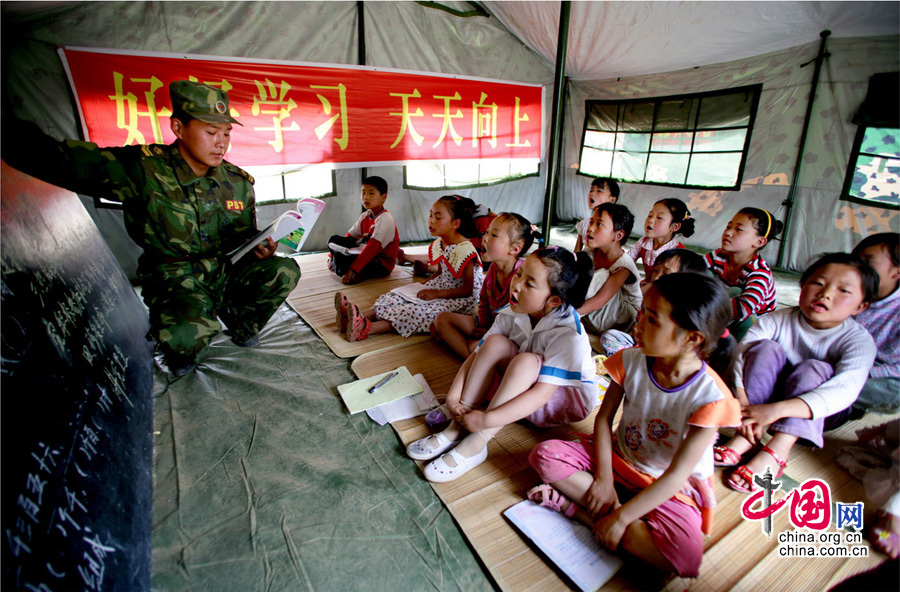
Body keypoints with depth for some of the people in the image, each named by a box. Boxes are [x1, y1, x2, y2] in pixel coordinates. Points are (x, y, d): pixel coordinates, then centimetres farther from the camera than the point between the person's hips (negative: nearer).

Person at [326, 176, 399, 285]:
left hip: (382, 265, -8)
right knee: (333, 240, 3)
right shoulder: (364, 216, 9)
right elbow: (349, 237, 13)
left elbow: (372, 247, -26)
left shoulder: (385, 219, -18)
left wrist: (352, 269, -31)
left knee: (339, 257, -28)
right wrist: (331, 256, 4)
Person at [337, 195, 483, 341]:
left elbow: (468, 289, -20)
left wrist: (437, 293, -22)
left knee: (420, 310, -31)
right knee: (400, 295, -9)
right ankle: (364, 315, -27)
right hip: (441, 287, 9)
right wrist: (424, 285, 2)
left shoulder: (465, 250, -22)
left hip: (460, 299, -9)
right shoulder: (439, 244, 5)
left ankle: (367, 328, -43)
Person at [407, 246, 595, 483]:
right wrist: (453, 396, -25)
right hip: (521, 385, 5)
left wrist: (486, 420, -40)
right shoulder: (512, 314, -14)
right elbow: (477, 354, -12)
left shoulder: (568, 335, -31)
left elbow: (542, 393, -36)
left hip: (569, 397, -5)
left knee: (526, 360, -35)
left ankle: (475, 444, -31)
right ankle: (456, 428, -22)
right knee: (495, 343, -22)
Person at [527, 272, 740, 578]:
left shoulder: (709, 396, -24)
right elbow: (604, 418, -4)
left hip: (669, 487, -2)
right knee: (544, 453, -15)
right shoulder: (631, 360, -13)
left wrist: (621, 517, -22)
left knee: (686, 555, -31)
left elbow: (677, 473, -22)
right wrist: (603, 478, -13)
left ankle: (579, 507, -17)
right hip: (618, 460, 3)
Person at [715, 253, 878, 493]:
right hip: (772, 391, 1)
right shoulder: (778, 320, -13)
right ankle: (745, 438, -34)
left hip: (820, 413, -1)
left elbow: (844, 392, -34)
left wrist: (776, 409, -46)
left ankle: (777, 450, -40)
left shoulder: (859, 340, -16)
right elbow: (742, 356, -24)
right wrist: (744, 406, -40)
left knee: (813, 368, -29)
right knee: (765, 348, -24)